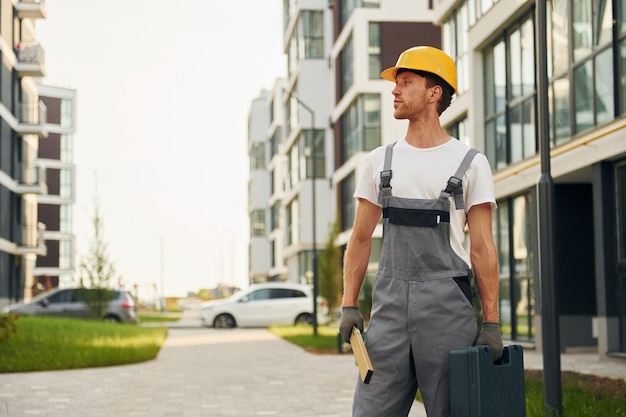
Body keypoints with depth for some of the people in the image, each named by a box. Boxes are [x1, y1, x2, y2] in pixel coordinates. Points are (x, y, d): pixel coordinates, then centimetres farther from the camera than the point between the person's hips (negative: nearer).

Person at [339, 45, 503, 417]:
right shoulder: (380, 161, 14)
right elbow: (361, 238, 15)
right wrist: (349, 304, 4)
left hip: (448, 303, -2)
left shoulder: (470, 163, 4)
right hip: (389, 302, 3)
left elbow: (482, 248, 1)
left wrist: (492, 323, -5)